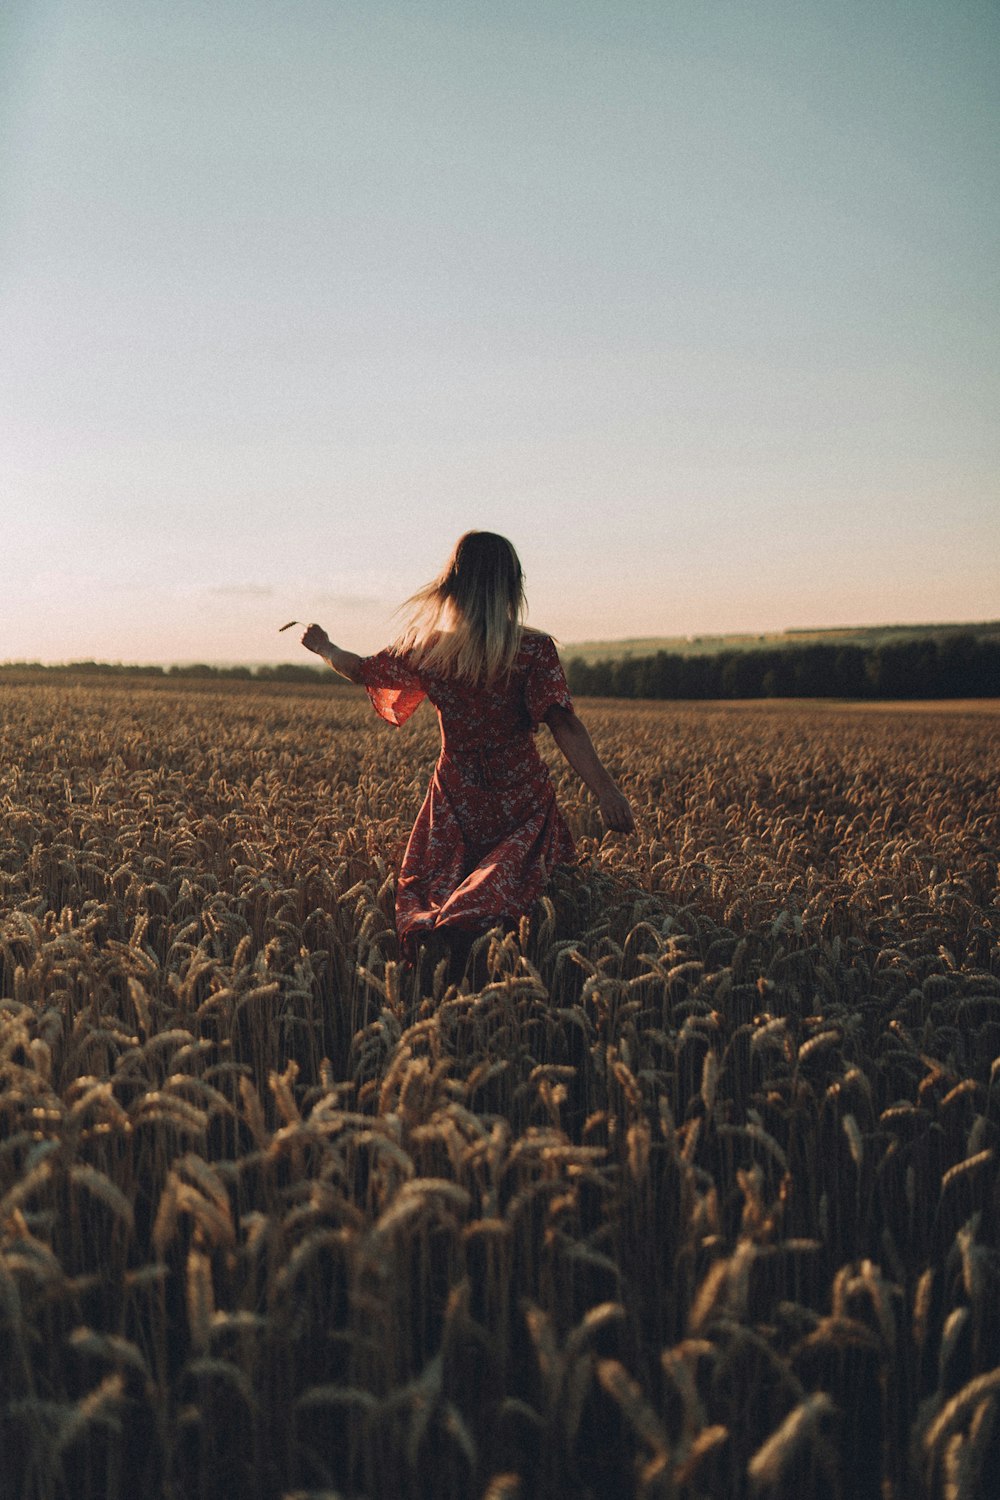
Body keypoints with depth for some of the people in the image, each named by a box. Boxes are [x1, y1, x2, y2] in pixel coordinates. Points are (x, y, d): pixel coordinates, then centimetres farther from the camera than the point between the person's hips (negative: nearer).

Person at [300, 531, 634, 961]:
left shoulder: (427, 649, -3)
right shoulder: (533, 649, -12)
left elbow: (364, 669, 13)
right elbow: (564, 725, -20)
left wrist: (324, 648, 33)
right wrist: (606, 791, -22)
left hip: (456, 799, 2)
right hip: (524, 798, -2)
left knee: (424, 890, 16)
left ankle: (428, 931, -19)